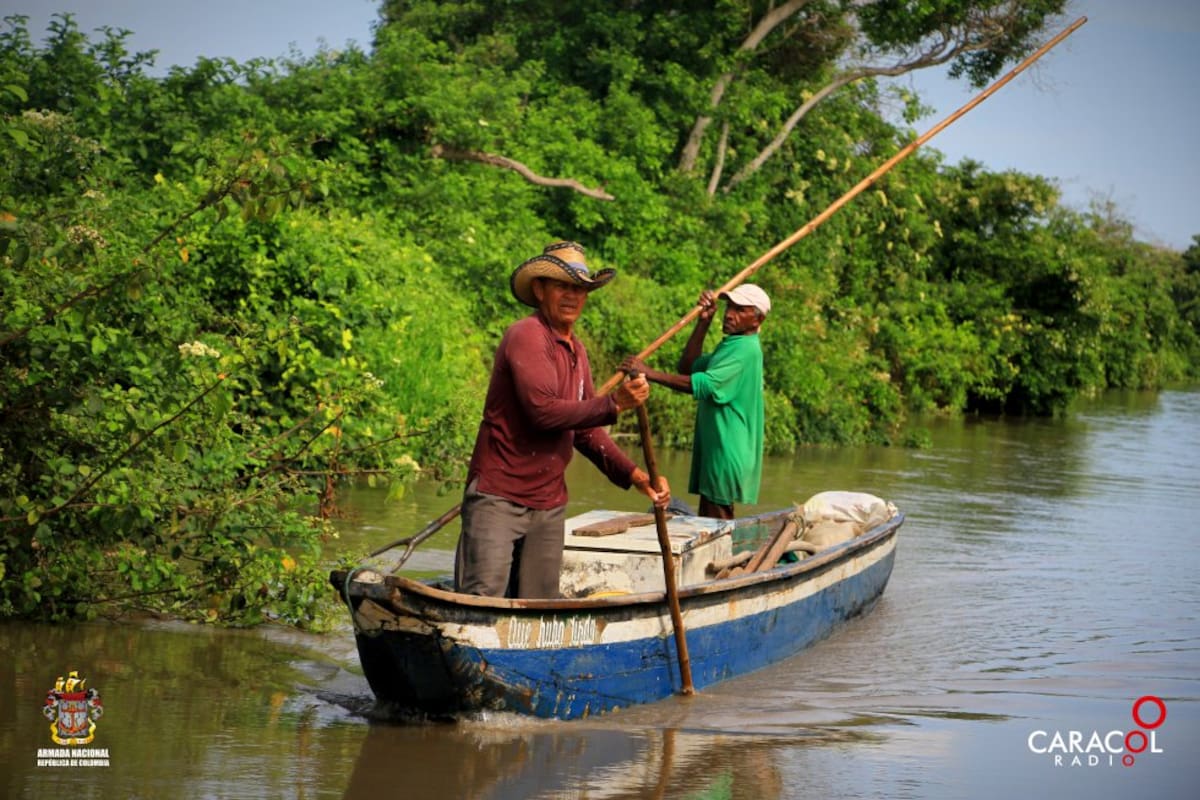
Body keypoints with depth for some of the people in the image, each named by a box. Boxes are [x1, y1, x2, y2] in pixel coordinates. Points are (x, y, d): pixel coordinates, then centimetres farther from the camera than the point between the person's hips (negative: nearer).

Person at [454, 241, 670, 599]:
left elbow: (586, 431, 19)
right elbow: (543, 411, -22)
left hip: (549, 505, 9)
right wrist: (613, 403, -21)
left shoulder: (577, 351, 16)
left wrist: (634, 475, 7)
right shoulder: (526, 336, -11)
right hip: (498, 498, -8)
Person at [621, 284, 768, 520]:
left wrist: (649, 373, -28)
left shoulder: (745, 349, -16)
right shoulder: (731, 345, 18)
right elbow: (688, 366, 15)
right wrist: (703, 322, 6)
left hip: (726, 452, -10)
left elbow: (704, 384, -26)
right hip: (713, 448, 10)